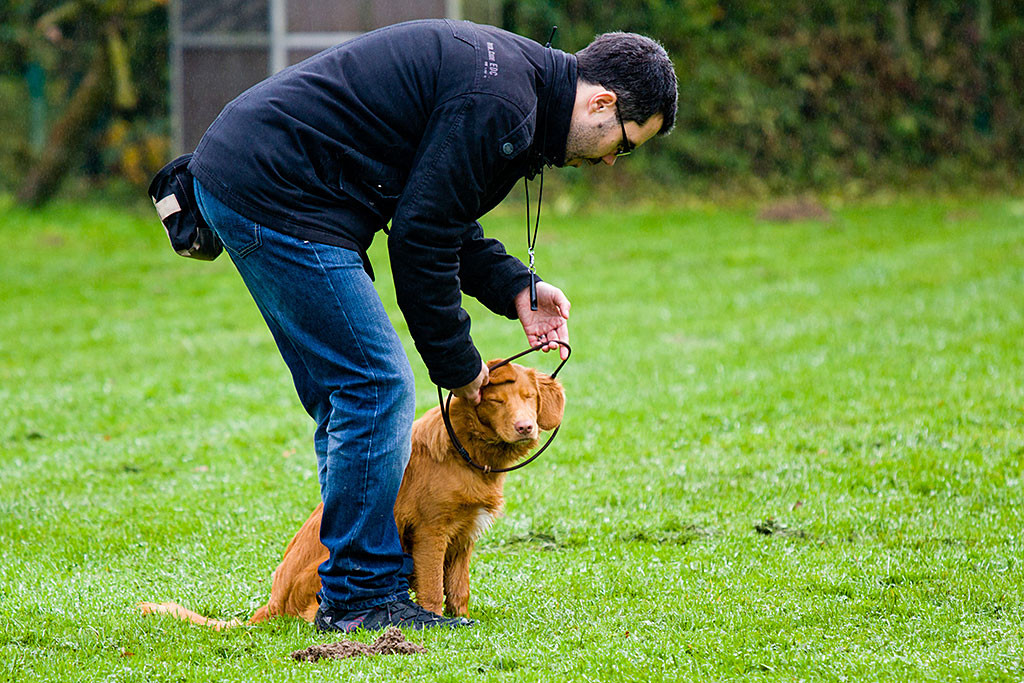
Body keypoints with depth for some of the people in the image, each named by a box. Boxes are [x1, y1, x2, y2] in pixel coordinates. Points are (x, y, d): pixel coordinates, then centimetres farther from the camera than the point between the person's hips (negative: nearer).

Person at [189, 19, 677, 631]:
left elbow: (440, 216, 21)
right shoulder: (498, 104, -19)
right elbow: (420, 240, -17)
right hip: (276, 192, -11)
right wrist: (458, 364, -6)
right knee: (376, 387, -9)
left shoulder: (505, 74, 13)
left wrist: (517, 290, 9)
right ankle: (362, 599, -3)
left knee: (351, 397, 14)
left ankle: (356, 587, 18)